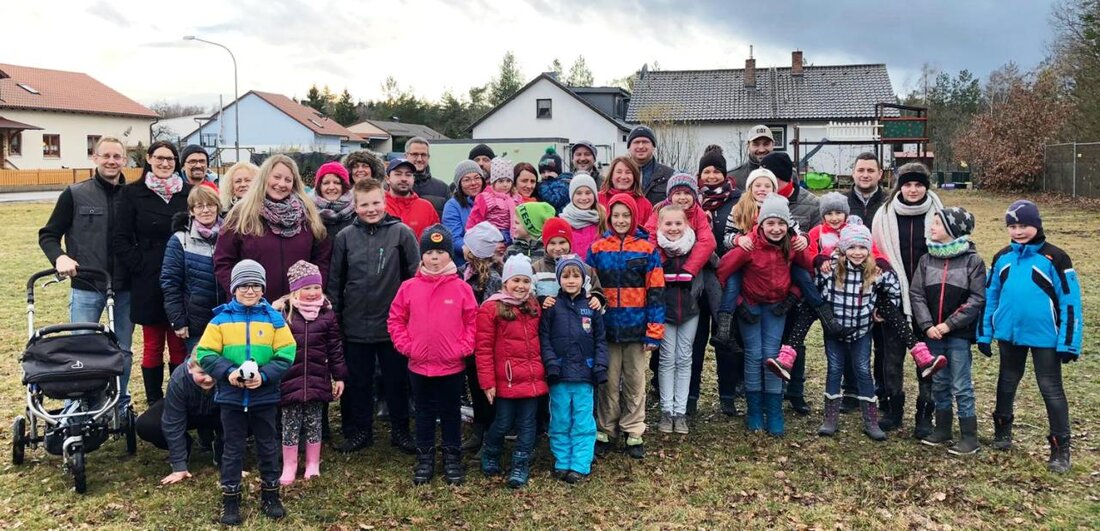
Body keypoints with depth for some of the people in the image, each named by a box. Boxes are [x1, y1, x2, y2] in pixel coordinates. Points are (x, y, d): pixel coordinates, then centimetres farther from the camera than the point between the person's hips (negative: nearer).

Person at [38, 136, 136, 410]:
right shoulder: (75, 194, 0)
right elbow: (48, 235, 3)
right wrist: (60, 257, -16)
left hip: (124, 288, 2)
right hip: (86, 287, -2)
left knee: (123, 350, 10)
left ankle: (120, 406, 25)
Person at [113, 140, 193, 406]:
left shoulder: (188, 192, 6)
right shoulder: (132, 193, 1)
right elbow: (119, 239, 0)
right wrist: (140, 266, -8)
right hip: (148, 283, -1)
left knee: (179, 345, 6)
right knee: (153, 346, 6)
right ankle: (154, 404, 15)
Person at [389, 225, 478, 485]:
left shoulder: (461, 288, -7)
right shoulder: (409, 287, -4)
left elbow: (473, 322, -2)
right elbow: (395, 319, 3)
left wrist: (463, 348, -9)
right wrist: (405, 346, -6)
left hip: (452, 367, -1)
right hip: (419, 366, 1)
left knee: (451, 414, 13)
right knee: (424, 414, 15)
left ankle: (452, 459, 26)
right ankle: (424, 459, 28)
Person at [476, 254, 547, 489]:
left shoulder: (533, 306, 10)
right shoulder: (491, 308, -9)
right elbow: (483, 348, -10)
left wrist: (542, 370, 14)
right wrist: (487, 382, -12)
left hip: (532, 379, 5)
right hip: (506, 380, -4)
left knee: (527, 424, 8)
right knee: (504, 424, 6)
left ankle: (521, 466, 21)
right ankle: (489, 454, 33)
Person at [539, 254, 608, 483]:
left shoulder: (591, 306, 5)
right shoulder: (551, 306, 2)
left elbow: (600, 339, 7)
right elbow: (543, 338, 0)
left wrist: (600, 367, -2)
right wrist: (551, 363, -11)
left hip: (584, 374, 0)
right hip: (559, 375, 0)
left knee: (583, 423, 2)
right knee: (560, 422, 8)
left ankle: (580, 466, 9)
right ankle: (562, 463, 19)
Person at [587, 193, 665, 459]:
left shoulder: (647, 249, -2)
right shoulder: (597, 248, 3)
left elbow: (656, 292, -3)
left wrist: (654, 332, -8)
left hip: (637, 328, -1)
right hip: (607, 327, 1)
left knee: (635, 382, 9)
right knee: (608, 382, 9)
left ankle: (634, 433, 20)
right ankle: (604, 432, 20)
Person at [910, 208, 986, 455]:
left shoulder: (972, 260, -6)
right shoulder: (927, 260, 6)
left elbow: (976, 299, -9)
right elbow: (916, 294, 3)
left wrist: (949, 324, -14)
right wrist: (927, 325, -9)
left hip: (959, 334, -4)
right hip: (933, 333, 4)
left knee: (962, 387, 0)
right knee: (939, 384, 13)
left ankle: (969, 437, 9)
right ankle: (942, 430, 25)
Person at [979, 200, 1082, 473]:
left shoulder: (1054, 258, -11)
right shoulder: (1002, 258, 3)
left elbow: (1070, 301, -10)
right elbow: (990, 297, 9)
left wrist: (1069, 343, -12)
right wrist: (984, 334, 8)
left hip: (1044, 337, -4)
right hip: (1010, 334, 4)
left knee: (1051, 389, 3)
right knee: (1007, 383, 19)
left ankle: (1061, 448, 12)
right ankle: (1002, 430, 38)